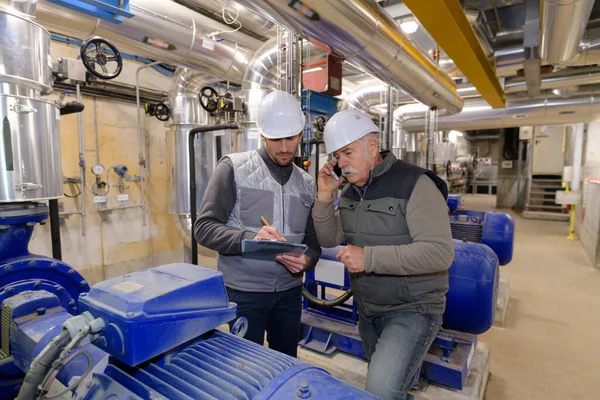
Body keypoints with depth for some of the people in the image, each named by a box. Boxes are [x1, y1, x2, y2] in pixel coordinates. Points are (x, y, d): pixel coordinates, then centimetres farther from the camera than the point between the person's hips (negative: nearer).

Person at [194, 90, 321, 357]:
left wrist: (307, 260, -15)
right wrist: (249, 238, -29)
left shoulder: (307, 183, 6)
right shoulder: (234, 168, -8)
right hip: (244, 292, -4)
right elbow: (204, 228, -12)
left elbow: (313, 241, 8)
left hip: (289, 292, 5)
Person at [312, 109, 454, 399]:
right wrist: (325, 196, -12)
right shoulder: (350, 190, 2)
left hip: (412, 310, -6)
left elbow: (440, 252, -26)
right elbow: (329, 239, 3)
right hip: (367, 312, 7)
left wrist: (369, 257, -29)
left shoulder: (414, 184, -19)